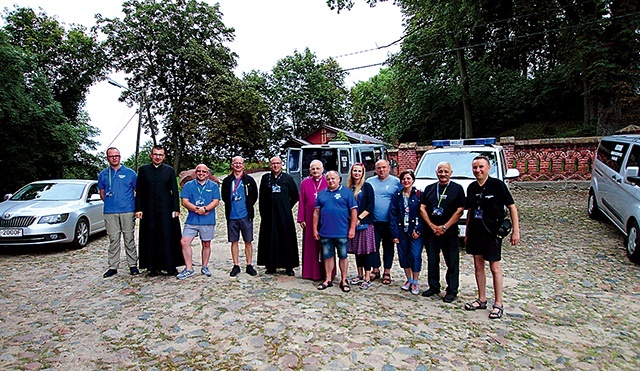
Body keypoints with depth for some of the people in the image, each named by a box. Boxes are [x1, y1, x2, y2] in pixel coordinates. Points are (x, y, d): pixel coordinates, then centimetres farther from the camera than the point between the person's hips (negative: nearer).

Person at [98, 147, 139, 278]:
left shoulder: (130, 173, 4)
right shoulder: (103, 174, 11)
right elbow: (102, 192, 18)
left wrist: (135, 206, 2)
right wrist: (109, 203, 6)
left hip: (128, 212, -2)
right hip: (110, 213, 2)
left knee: (129, 239, 3)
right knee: (113, 240, 5)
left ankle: (133, 265, 9)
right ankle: (113, 266, 12)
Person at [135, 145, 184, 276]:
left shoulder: (170, 170, 6)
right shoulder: (143, 170, 7)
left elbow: (174, 191, 5)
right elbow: (139, 191, 6)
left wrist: (176, 209, -2)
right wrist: (138, 209, -2)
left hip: (166, 210, 0)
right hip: (149, 210, 1)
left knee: (168, 237, 0)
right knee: (151, 239, 4)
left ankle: (170, 266, 8)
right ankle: (153, 267, 12)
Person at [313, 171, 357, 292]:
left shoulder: (346, 192, -1)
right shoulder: (321, 194, 10)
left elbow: (354, 211, -4)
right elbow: (316, 212, 11)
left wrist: (352, 228, -8)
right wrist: (315, 229, 7)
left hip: (342, 232, -3)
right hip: (325, 232, 3)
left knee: (343, 256, 6)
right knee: (327, 256, 11)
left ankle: (344, 281, 18)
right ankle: (328, 280, 22)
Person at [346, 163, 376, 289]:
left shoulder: (367, 187, -2)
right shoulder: (349, 188, 11)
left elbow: (370, 206, -9)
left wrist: (359, 218, -14)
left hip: (365, 223, -5)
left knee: (366, 249, -3)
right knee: (357, 250, 11)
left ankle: (367, 278, 2)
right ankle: (360, 275, 22)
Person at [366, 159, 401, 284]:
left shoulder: (396, 182, -1)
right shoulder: (370, 182, 7)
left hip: (389, 222, -2)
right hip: (373, 221, 2)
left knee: (388, 247, 9)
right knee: (374, 246, 9)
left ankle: (387, 272, 20)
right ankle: (376, 270, 24)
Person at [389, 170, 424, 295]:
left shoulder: (419, 194, -1)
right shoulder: (397, 196, 6)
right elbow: (392, 215, 3)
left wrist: (418, 230, -11)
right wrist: (394, 234, -3)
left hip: (415, 232, -3)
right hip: (402, 231, 3)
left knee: (415, 256, -6)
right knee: (403, 255, 9)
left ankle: (415, 282, 11)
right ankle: (409, 280, 27)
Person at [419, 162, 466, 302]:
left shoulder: (457, 189, 1)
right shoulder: (429, 188, 11)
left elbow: (459, 211, -6)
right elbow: (422, 208, 6)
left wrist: (444, 227, -11)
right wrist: (432, 226, -6)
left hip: (449, 231, -3)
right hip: (430, 231, 4)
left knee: (452, 262, 1)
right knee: (432, 260, 10)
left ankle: (452, 290, 12)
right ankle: (433, 287, 23)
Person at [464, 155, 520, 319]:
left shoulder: (497, 185, -9)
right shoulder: (472, 187, 7)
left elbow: (511, 207, -7)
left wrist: (516, 231, -11)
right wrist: (467, 233, 14)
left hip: (492, 232, -6)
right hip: (475, 232, 6)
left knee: (494, 267, 1)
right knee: (478, 265, 12)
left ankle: (498, 304, 13)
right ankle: (482, 300, 25)